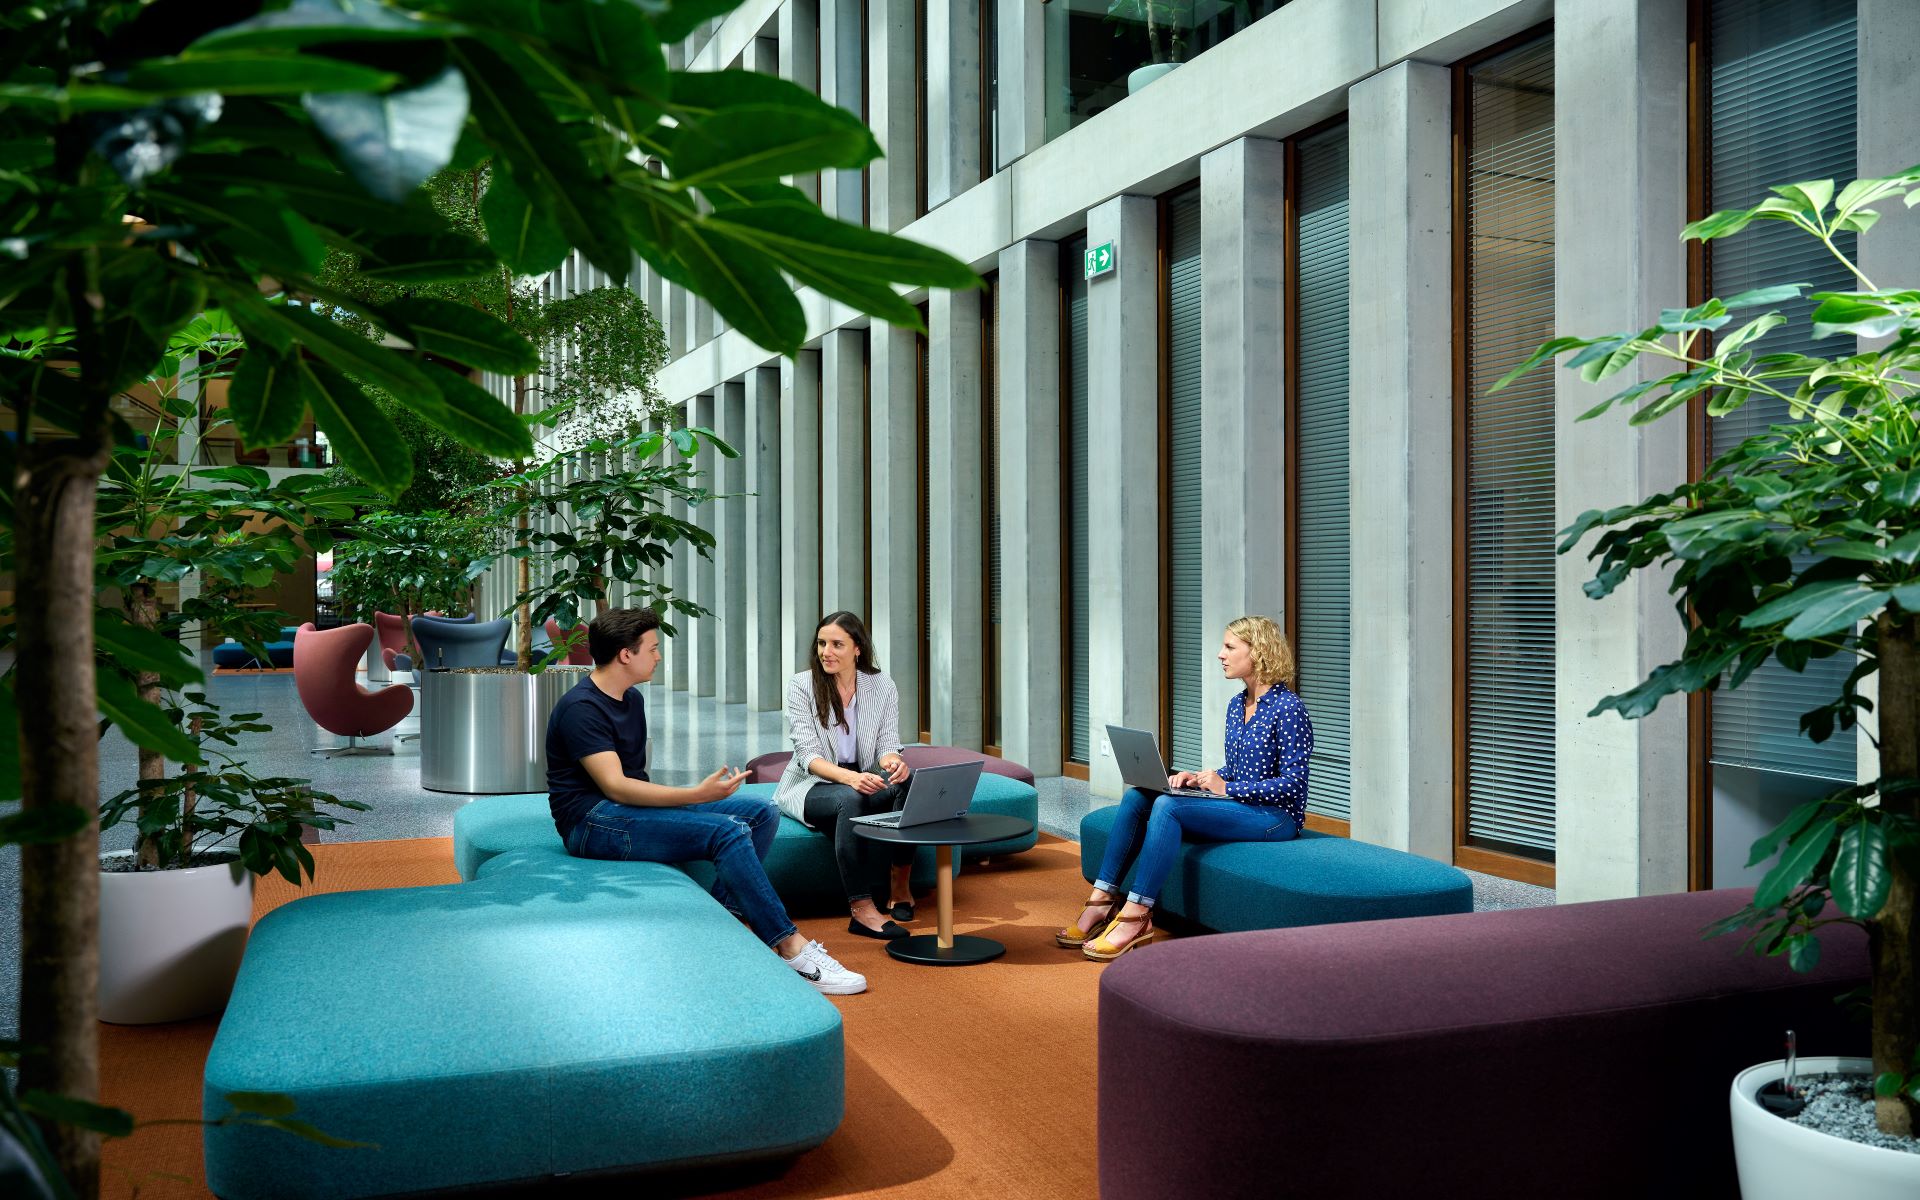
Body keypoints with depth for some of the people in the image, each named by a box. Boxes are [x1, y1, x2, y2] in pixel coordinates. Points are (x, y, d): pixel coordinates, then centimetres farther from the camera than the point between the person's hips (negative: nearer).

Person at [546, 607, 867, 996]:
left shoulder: (632, 698, 15)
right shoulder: (580, 708, -15)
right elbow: (614, 786, -24)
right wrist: (695, 795, -31)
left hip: (634, 804, 10)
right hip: (593, 821, -10)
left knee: (762, 814, -3)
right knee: (728, 831, -27)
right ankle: (791, 949, -26)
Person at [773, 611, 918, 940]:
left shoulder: (882, 686, 2)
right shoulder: (801, 685, -7)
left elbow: (888, 745, -2)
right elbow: (808, 755, -15)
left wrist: (893, 762, -29)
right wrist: (849, 777, -35)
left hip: (863, 780, 3)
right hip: (811, 786, -3)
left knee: (904, 783, -29)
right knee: (850, 799, -37)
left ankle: (900, 886, -19)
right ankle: (861, 909, -42)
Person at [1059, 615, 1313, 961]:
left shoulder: (1288, 708, -12)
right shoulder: (1236, 705, 13)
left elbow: (1293, 783, -16)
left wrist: (1227, 788, -19)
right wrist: (1200, 778, 1)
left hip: (1276, 816, -9)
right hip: (1239, 806, 9)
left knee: (1168, 806, -29)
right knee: (1136, 796, -9)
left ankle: (1135, 917, -28)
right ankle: (1103, 900, -13)